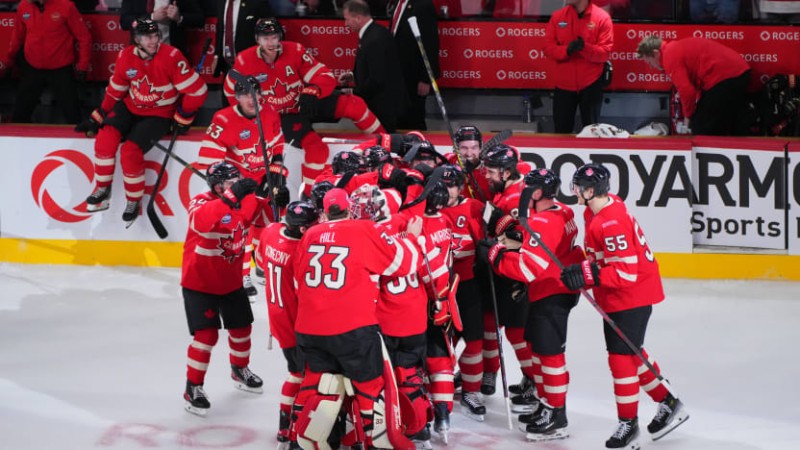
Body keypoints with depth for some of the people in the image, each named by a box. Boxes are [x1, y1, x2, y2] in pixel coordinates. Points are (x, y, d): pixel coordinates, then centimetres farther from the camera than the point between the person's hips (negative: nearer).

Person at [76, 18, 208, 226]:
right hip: (131, 107, 4)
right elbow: (115, 90, 9)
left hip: (159, 115, -4)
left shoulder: (171, 57, -24)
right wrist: (98, 117, 10)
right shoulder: (126, 57, -7)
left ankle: (134, 201, 1)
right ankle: (102, 191, -3)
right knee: (106, 136, -21)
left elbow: (197, 91, -19)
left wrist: (182, 119, -7)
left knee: (131, 150, -23)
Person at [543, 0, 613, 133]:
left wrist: (585, 48, -28)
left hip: (591, 84, -2)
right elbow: (548, 47, -2)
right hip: (563, 84, 2)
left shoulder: (602, 17, -6)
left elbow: (605, 52, -10)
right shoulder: (557, 16, 2)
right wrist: (566, 50, -21)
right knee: (562, 131, 8)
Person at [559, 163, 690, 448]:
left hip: (632, 297, -11)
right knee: (631, 353, 20)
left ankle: (628, 422, 6)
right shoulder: (596, 212, 3)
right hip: (615, 298, 11)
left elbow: (625, 272, -30)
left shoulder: (612, 224, -29)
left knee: (621, 356, -5)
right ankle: (668, 403, 32)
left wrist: (588, 275, -32)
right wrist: (581, 273, 2)